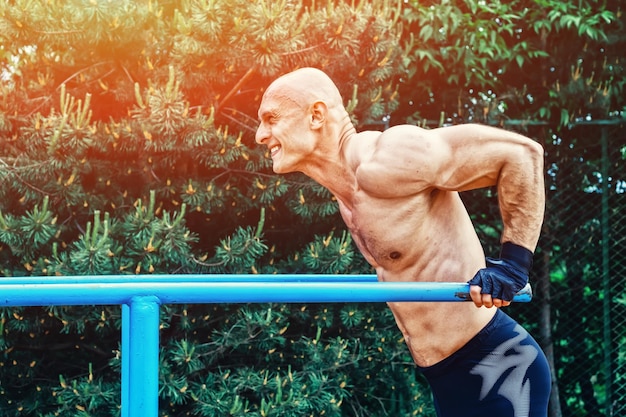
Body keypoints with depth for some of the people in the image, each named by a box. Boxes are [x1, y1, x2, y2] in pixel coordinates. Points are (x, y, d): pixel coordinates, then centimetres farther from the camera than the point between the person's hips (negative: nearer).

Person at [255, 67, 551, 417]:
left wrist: (514, 264, -19)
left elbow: (521, 151, -18)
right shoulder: (346, 192, 10)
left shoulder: (384, 157, -18)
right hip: (447, 379, 9)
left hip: (495, 368, -9)